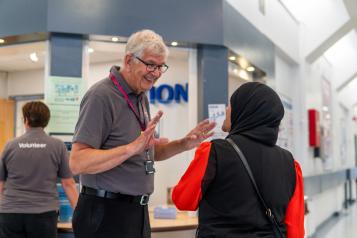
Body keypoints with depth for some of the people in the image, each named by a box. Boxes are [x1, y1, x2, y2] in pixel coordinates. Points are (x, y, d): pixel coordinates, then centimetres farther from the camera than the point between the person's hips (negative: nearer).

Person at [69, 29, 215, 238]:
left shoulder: (141, 98, 10)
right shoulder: (102, 95, -17)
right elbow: (78, 162, -24)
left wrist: (183, 144, 3)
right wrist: (132, 148, -32)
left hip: (137, 211, 8)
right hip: (106, 213, -8)